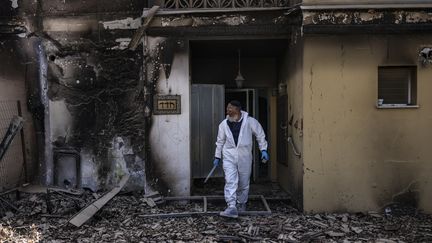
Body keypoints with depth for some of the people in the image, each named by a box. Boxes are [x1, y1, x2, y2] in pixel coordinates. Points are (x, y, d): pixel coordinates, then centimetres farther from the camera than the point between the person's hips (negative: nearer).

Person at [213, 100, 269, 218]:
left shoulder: (249, 121, -5)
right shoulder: (224, 124, 4)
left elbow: (260, 135, 4)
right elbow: (220, 141, 14)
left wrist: (263, 150, -4)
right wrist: (217, 156, 14)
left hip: (244, 156, -1)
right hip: (229, 157, 1)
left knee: (244, 183, 11)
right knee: (230, 182, -13)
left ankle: (241, 204, 31)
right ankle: (231, 207, -16)